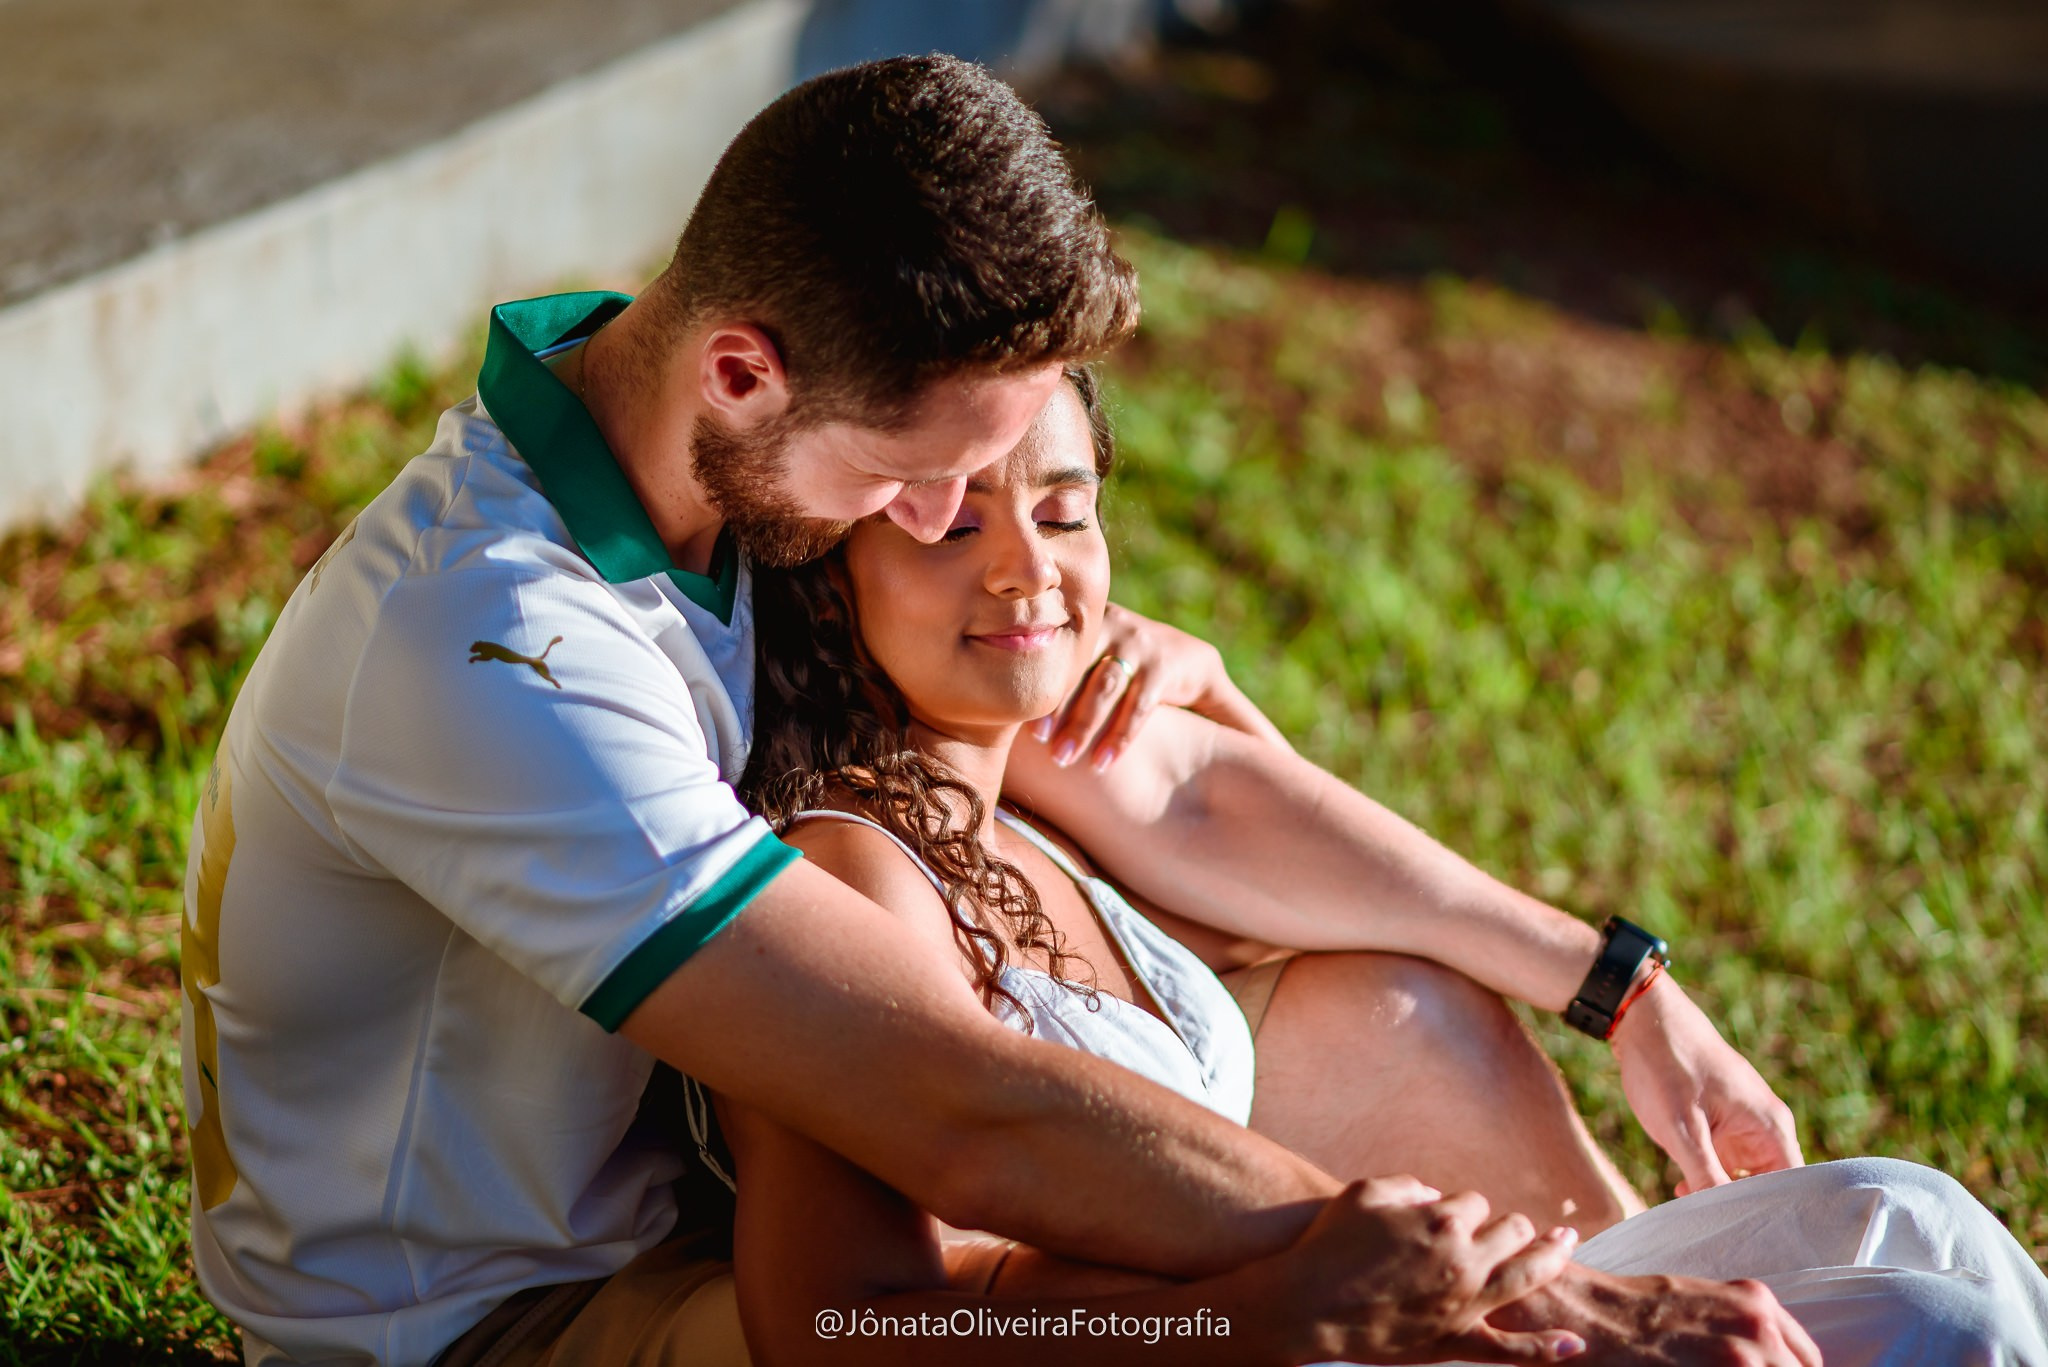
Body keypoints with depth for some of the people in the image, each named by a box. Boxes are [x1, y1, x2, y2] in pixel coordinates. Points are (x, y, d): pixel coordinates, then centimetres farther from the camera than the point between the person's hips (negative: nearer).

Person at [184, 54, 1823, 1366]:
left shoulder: (782, 464, -7)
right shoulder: (491, 655, -34)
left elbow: (1171, 792, 1)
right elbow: (971, 1126, -38)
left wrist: (1611, 981, -3)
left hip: (691, 1198, 8)